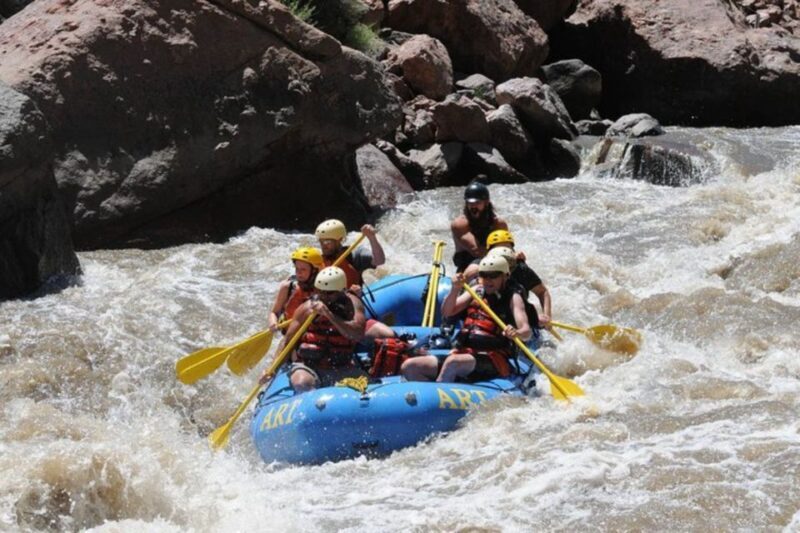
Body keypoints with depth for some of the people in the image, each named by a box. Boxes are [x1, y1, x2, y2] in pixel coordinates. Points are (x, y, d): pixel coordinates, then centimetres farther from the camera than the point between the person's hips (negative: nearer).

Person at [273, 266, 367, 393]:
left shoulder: (352, 304, -1)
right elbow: (287, 341, 3)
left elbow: (358, 334, -20)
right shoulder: (307, 308, -2)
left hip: (341, 368, 1)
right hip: (307, 365, -1)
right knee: (302, 384, -34)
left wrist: (329, 314, -26)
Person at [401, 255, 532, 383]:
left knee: (452, 363, -38)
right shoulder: (476, 291, 17)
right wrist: (455, 290, -11)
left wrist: (516, 333, -37)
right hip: (462, 353, 6)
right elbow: (447, 312, 8)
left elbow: (527, 332, -12)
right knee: (409, 367, -10)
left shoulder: (512, 298, 2)